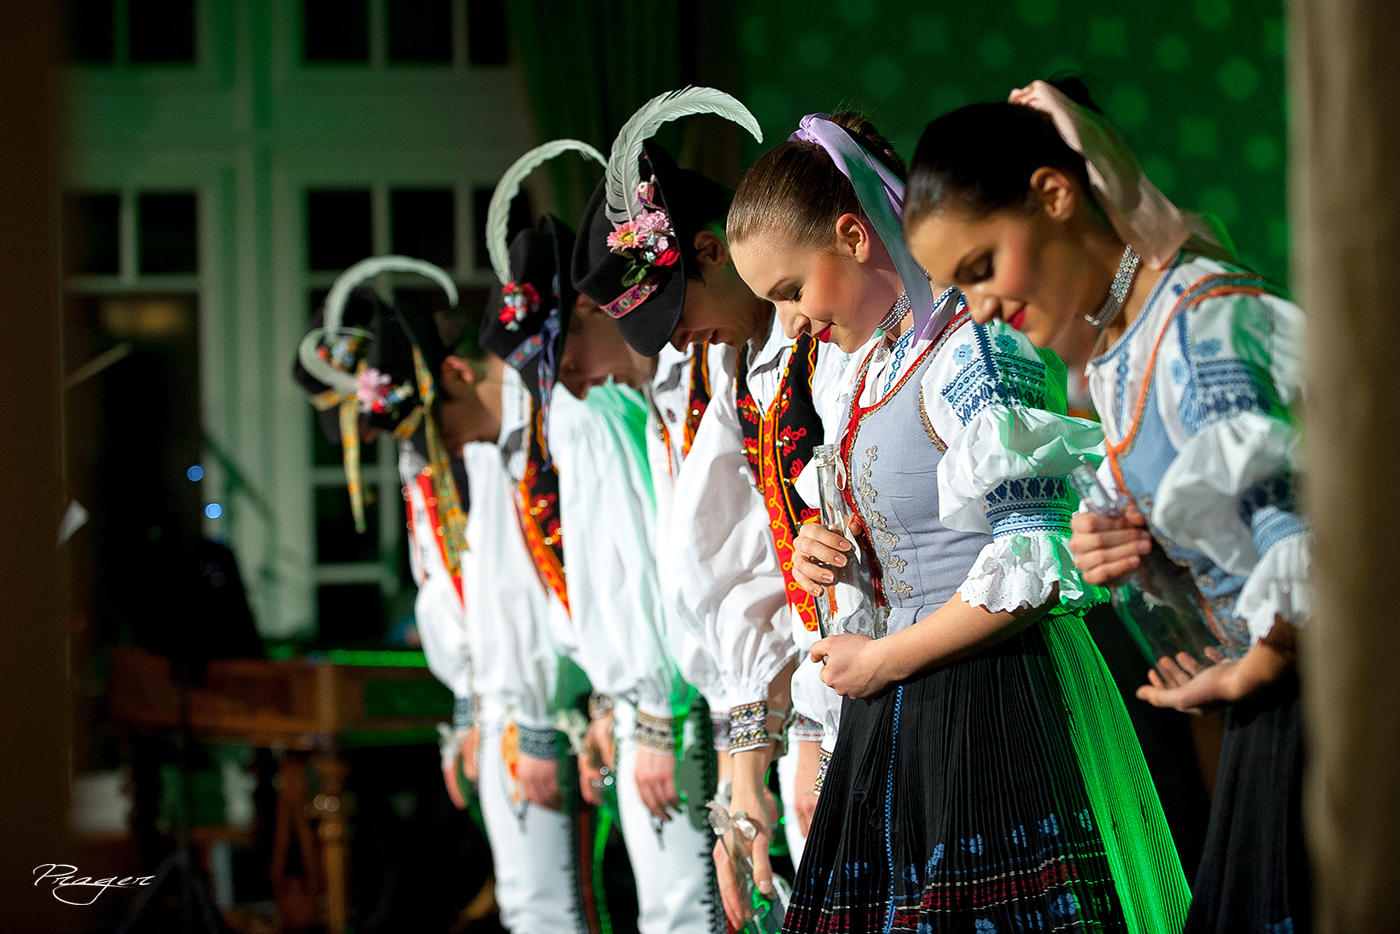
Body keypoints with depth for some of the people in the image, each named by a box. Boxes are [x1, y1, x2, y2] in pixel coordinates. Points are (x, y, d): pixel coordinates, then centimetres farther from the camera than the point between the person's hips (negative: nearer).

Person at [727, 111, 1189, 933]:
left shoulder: (975, 349, -15)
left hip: (994, 704, -9)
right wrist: (833, 551, 7)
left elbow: (1038, 564, -21)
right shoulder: (874, 362, 14)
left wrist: (884, 658, -13)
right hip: (900, 712, 9)